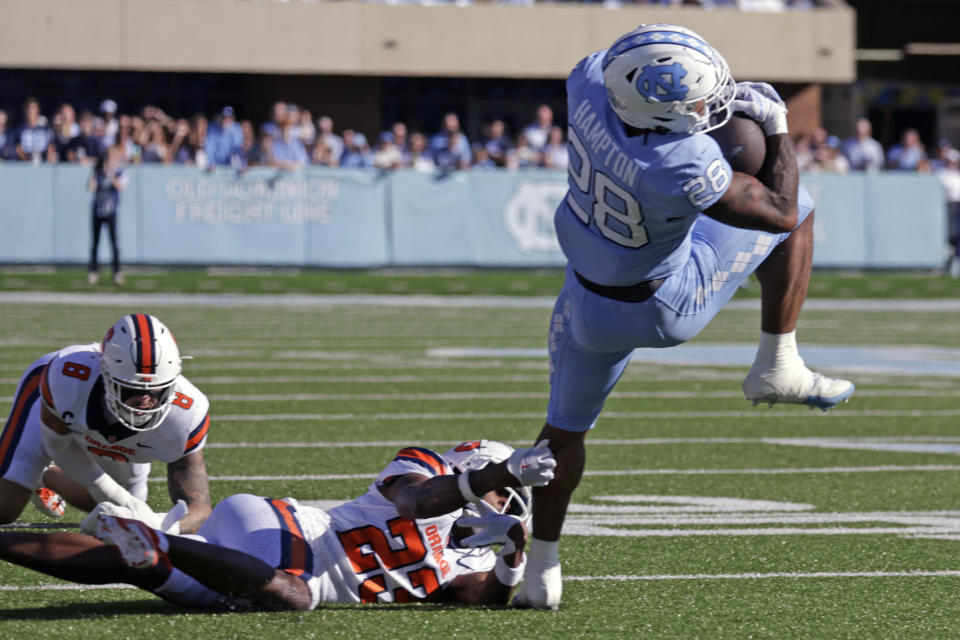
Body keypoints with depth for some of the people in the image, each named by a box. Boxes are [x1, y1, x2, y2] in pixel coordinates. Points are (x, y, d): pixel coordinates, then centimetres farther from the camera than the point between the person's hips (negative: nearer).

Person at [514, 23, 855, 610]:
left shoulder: (591, 81, -25)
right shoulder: (682, 168, -40)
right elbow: (779, 213, -25)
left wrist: (723, 96, -1)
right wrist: (777, 126, -14)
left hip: (591, 306, 5)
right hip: (669, 307, -5)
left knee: (567, 424, 26)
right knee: (798, 214, 8)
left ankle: (542, 569, 29)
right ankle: (778, 368, 15)